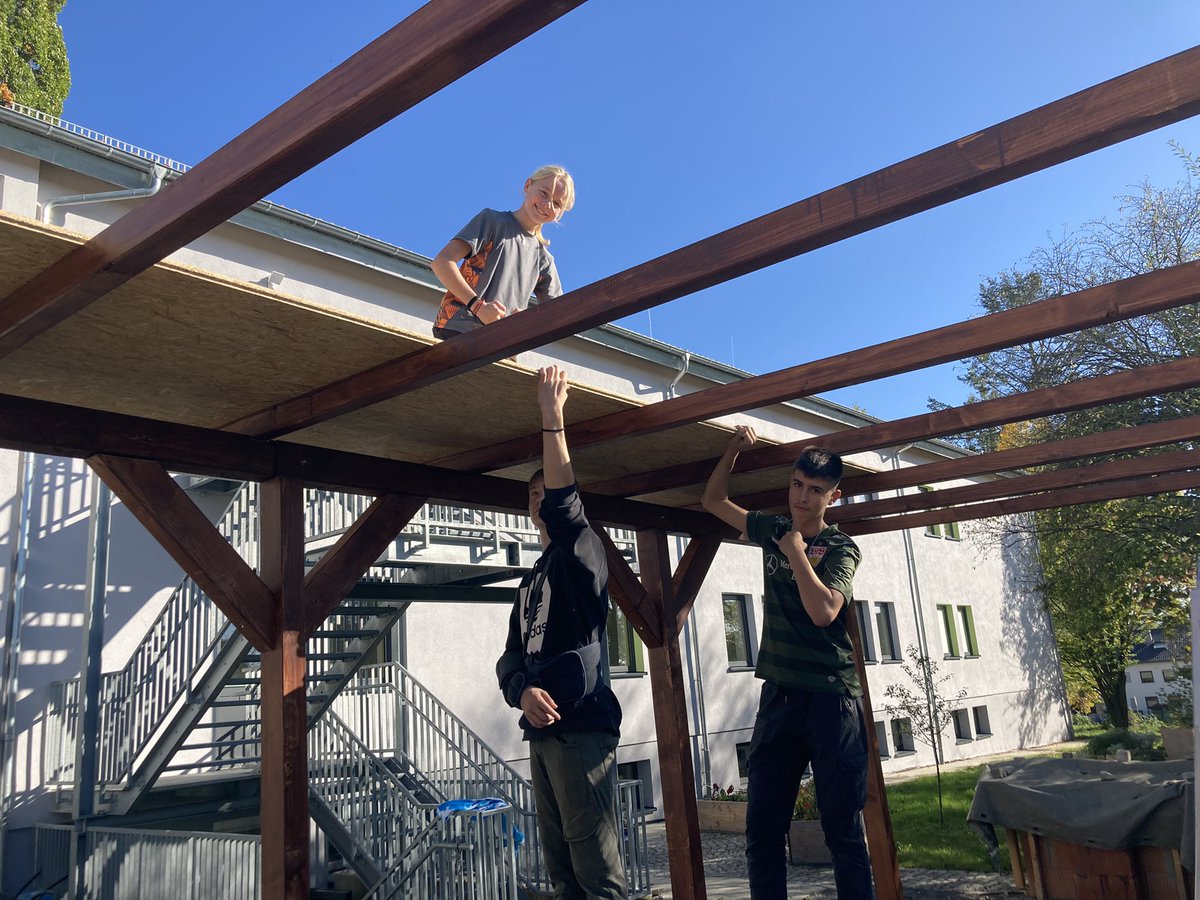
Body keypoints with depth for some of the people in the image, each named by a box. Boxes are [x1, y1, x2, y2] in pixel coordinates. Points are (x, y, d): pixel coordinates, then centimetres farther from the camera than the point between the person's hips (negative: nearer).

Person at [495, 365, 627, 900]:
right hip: (541, 733, 8)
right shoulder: (532, 580, 23)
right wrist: (523, 693, -7)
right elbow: (512, 656, 16)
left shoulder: (582, 553, 1)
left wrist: (552, 415, -20)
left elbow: (563, 502, -19)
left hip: (583, 729, -8)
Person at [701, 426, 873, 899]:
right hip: (778, 697, 5)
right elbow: (713, 501, 21)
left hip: (831, 700, -4)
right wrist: (734, 449, 8)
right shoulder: (774, 531, 11)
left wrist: (796, 552, -11)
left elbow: (824, 611, -20)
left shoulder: (841, 549, -3)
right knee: (762, 829, 4)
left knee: (843, 829, 0)